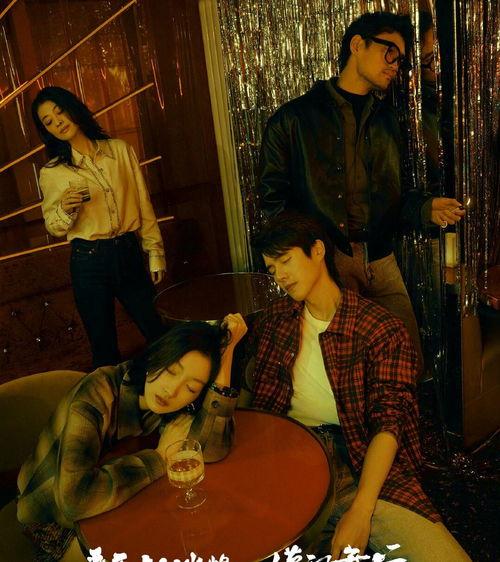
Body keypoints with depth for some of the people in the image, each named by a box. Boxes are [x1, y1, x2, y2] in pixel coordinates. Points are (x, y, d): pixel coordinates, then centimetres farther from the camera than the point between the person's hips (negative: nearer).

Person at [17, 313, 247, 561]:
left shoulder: (163, 401, -15)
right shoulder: (99, 393, -32)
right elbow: (75, 497, -42)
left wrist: (226, 353, -35)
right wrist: (160, 457, -30)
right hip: (54, 520, -4)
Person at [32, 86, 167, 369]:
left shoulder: (120, 149, 2)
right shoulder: (52, 173, -2)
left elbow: (143, 204, 4)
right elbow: (54, 228, 5)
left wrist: (156, 252, 2)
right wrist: (66, 209, -17)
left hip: (129, 253, 2)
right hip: (90, 261, -1)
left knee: (158, 333, 12)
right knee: (104, 345, 10)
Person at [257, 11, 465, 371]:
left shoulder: (386, 120, 17)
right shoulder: (294, 119, 1)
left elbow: (390, 196, 18)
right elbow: (273, 197, -1)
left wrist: (426, 208, -3)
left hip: (380, 260, 5)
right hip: (324, 259, -5)